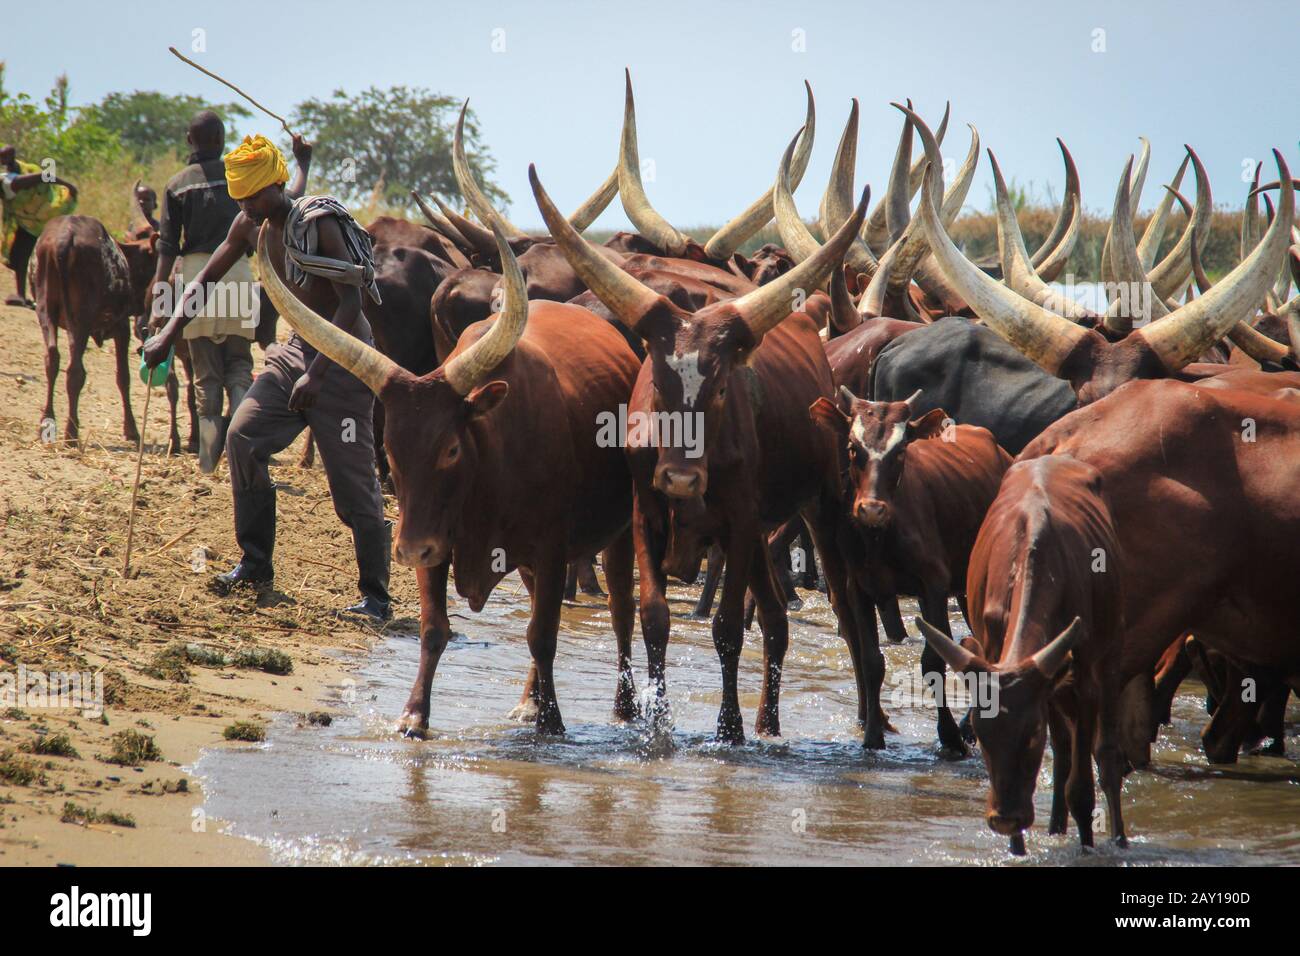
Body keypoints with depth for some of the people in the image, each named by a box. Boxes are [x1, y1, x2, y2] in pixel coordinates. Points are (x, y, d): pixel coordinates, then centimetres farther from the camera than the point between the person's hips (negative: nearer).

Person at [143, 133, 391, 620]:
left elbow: (352, 303, -26)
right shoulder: (252, 225, 3)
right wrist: (166, 336, -1)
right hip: (296, 348, 7)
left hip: (344, 359, -7)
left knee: (353, 481, -7)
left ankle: (375, 596, 1)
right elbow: (204, 280, 13)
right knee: (243, 438, -6)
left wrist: (317, 374, -30)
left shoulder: (319, 224, -21)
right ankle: (255, 564, 5)